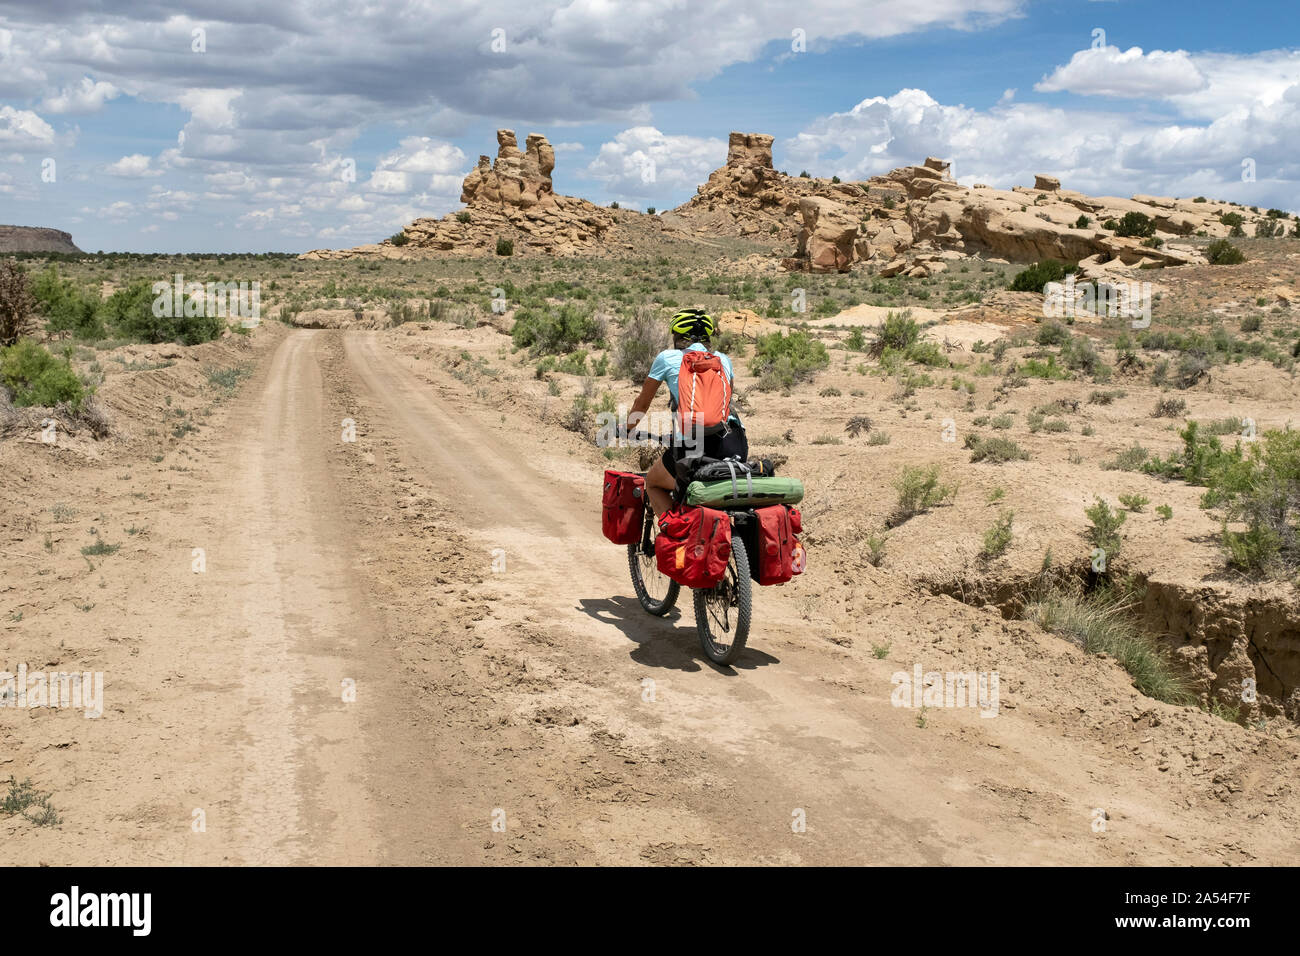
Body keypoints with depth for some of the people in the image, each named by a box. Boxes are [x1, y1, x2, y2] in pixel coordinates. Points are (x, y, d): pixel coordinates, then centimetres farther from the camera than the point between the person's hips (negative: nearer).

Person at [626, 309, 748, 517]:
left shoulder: (667, 358, 11)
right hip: (736, 447, 4)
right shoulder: (723, 360, 21)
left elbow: (642, 403, 22)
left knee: (653, 483, 25)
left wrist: (628, 428, 40)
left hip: (694, 448, -3)